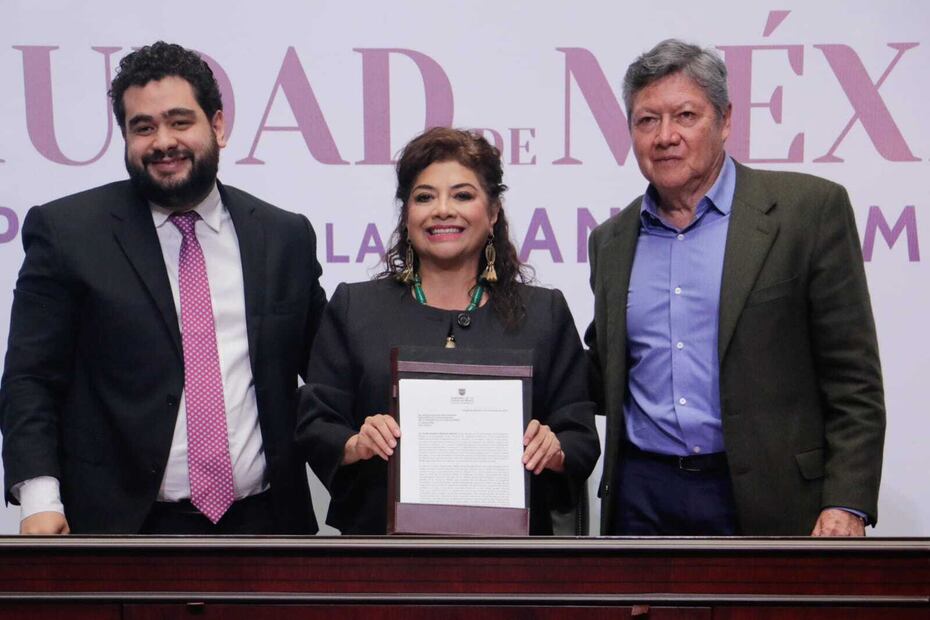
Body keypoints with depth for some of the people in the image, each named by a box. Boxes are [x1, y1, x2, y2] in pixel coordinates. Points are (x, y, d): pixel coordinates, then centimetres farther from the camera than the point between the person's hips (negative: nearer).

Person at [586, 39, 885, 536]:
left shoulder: (810, 208, -4)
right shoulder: (611, 241, 10)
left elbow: (854, 378, -5)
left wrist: (847, 504, -12)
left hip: (766, 499, -3)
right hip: (641, 498, 4)